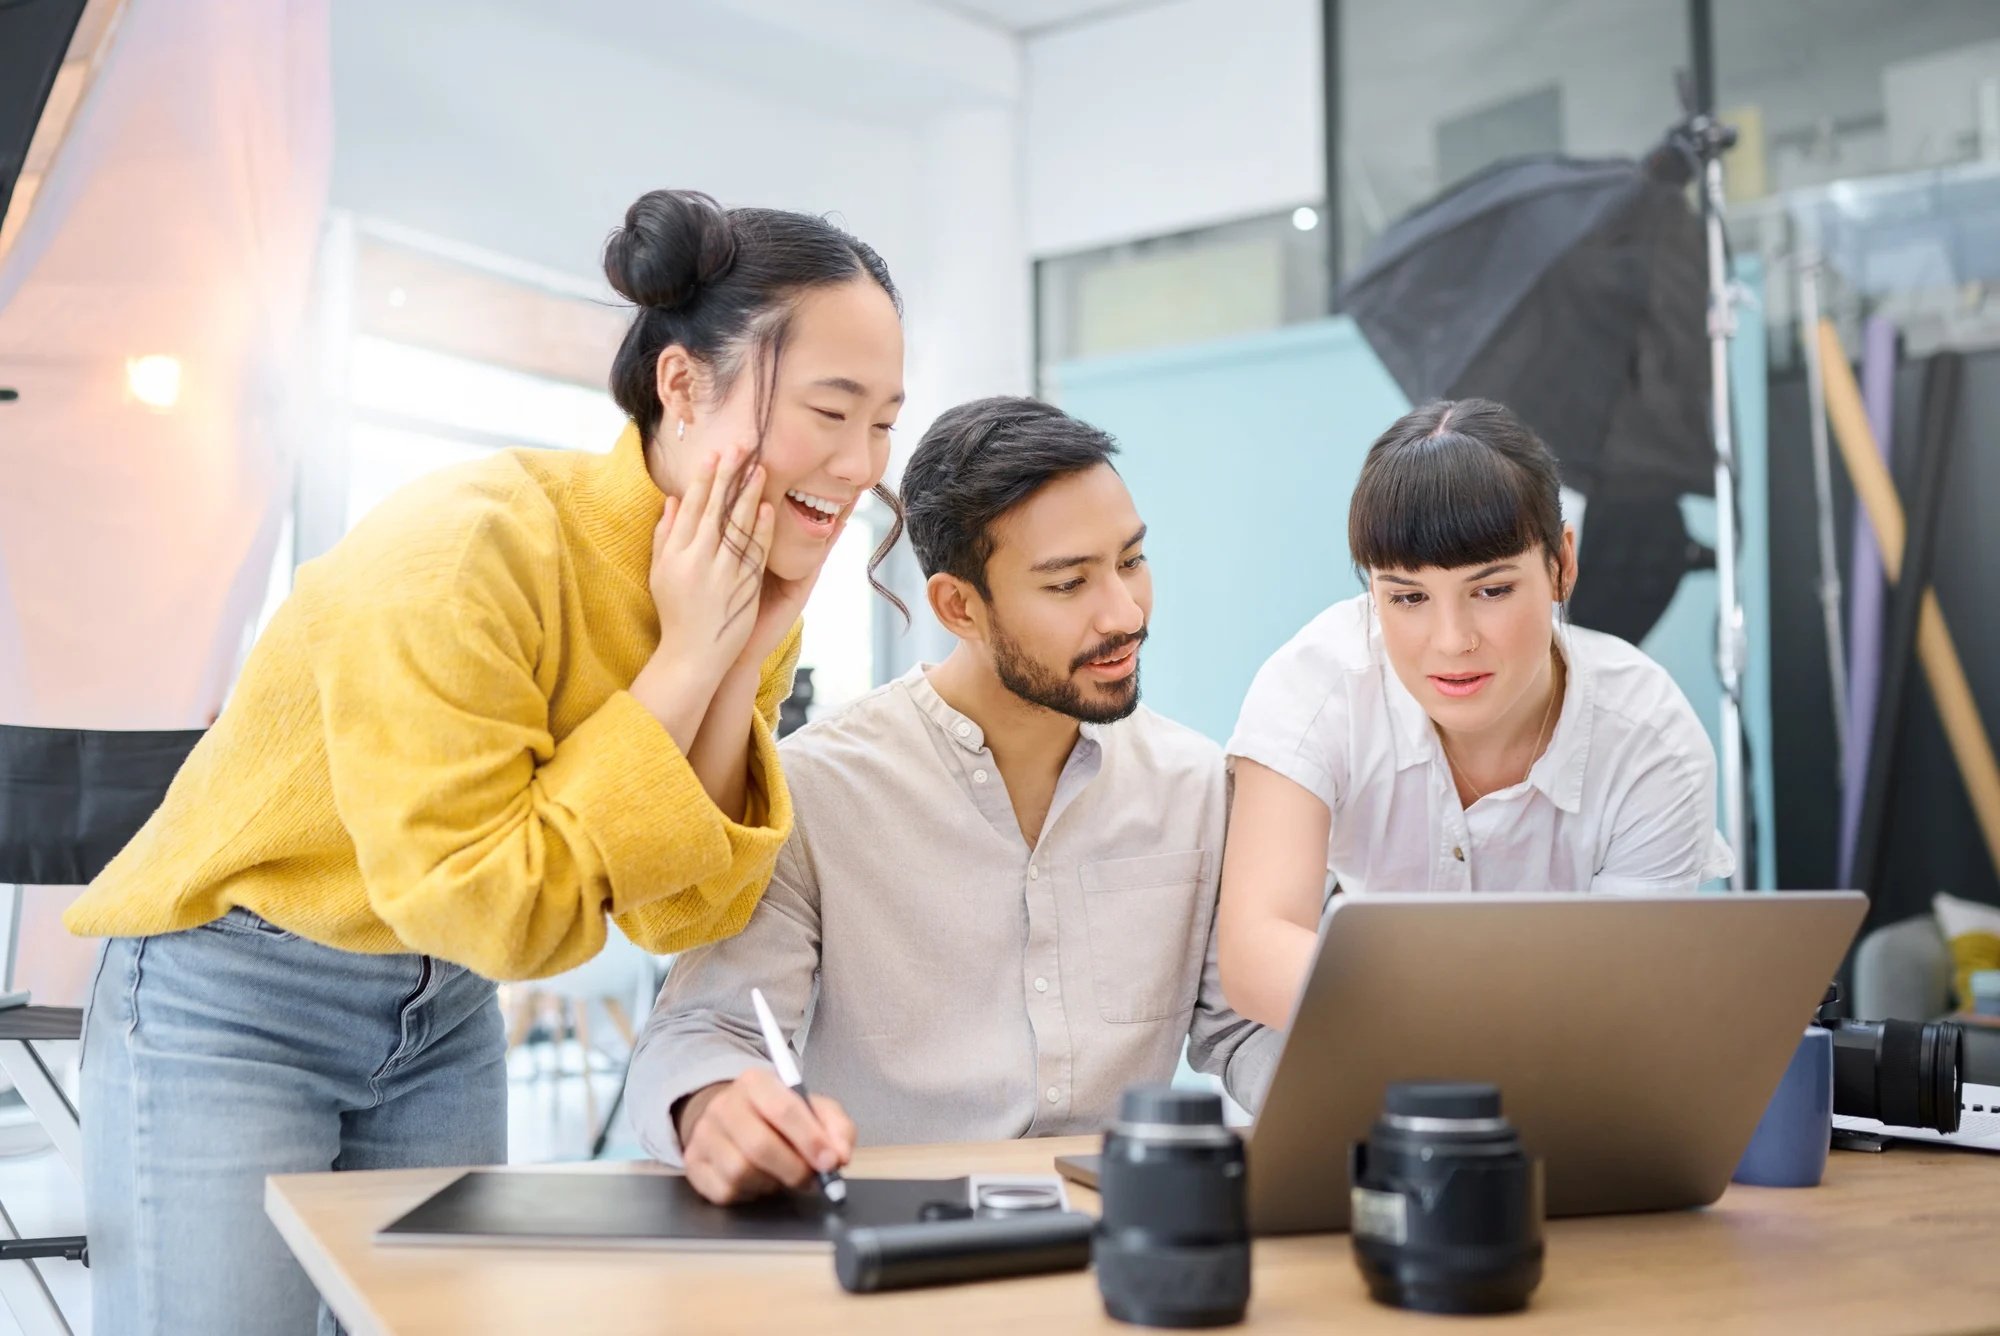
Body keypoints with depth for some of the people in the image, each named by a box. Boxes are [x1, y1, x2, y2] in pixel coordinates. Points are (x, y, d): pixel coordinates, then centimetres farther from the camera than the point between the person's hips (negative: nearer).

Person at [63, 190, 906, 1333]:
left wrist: (749, 663, -19)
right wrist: (684, 659, -28)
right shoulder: (468, 551, -28)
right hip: (229, 1008, -6)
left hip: (444, 1018, 6)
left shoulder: (749, 586, -7)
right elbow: (489, 911, -28)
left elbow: (680, 917, -7)